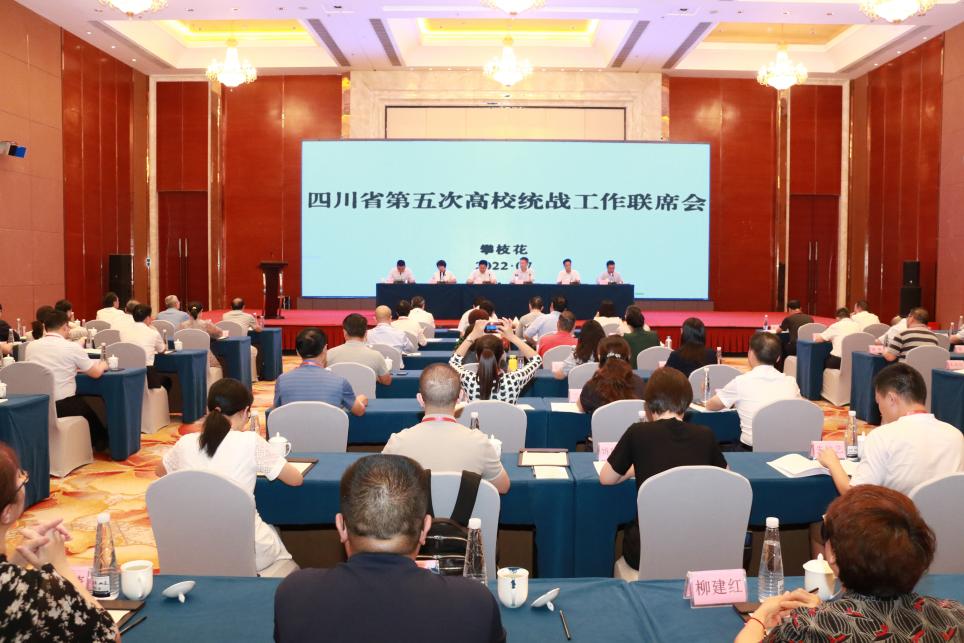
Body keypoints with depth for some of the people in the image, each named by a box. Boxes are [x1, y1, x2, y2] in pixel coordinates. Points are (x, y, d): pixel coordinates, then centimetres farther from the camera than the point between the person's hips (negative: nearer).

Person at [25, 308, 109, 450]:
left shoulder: (31, 346, 1)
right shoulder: (72, 347, -12)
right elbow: (96, 373, -3)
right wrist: (102, 365, 20)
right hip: (64, 406, -5)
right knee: (90, 413, 29)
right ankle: (102, 442, 52)